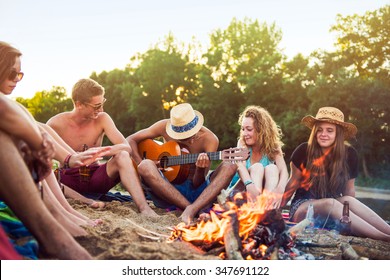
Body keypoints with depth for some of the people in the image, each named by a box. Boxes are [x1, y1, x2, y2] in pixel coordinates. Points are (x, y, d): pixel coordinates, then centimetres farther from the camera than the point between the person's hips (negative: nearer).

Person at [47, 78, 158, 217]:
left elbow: (126, 147, -14)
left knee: (123, 156, -28)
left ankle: (144, 208, -38)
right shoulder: (56, 124, -10)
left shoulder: (102, 119, -6)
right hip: (69, 180, -1)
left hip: (95, 176, 1)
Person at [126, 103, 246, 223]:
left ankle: (191, 210, -41)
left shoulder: (210, 139, -10)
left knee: (229, 166, -24)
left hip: (197, 192, 0)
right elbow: (131, 140, -1)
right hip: (167, 189, 1)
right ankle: (198, 211, -33)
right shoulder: (164, 126, -6)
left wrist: (201, 169, -34)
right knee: (146, 166, -31)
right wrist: (142, 165, -16)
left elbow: (197, 184, -11)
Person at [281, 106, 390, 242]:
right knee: (330, 203, -35)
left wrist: (348, 210, -6)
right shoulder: (304, 151, -8)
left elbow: (349, 190, 7)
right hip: (303, 207, -2)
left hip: (332, 213, 3)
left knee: (349, 201, -31)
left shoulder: (349, 154, -1)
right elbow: (293, 182, 1)